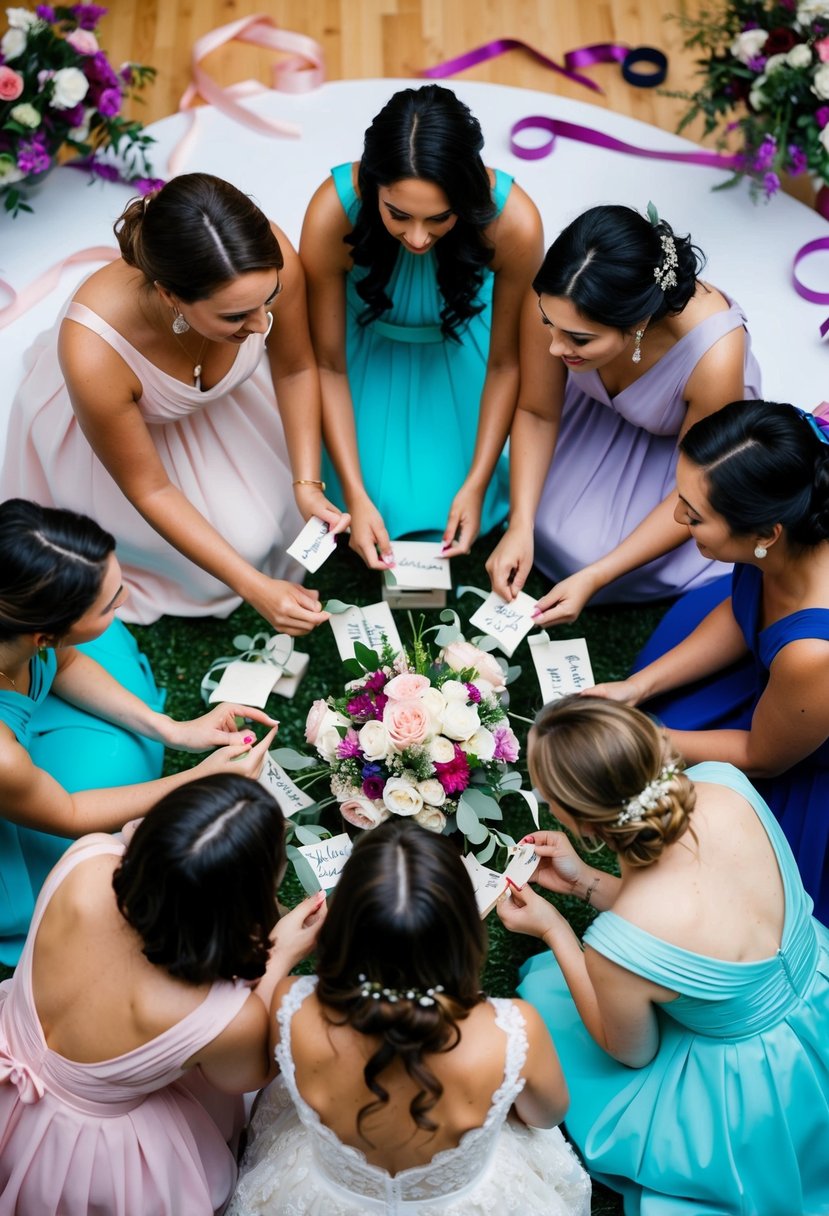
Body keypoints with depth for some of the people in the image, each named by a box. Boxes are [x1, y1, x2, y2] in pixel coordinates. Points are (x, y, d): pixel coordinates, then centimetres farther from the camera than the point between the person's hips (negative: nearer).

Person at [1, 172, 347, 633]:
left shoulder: (268, 261, -37)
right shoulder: (93, 351, -44)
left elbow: (295, 369, -15)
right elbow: (149, 490, -28)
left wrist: (308, 484, -25)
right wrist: (255, 588, -30)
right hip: (105, 408, -3)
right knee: (245, 539, -10)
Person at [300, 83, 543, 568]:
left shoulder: (514, 222, -34)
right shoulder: (332, 213, -35)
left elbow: (505, 363, -18)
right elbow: (329, 365, -22)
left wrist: (476, 485, -20)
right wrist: (355, 496, -26)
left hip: (460, 352, 1)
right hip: (369, 354, 0)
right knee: (382, 501, -8)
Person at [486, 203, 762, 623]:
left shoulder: (715, 359, -42)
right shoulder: (553, 299, -34)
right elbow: (537, 413, -15)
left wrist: (593, 579, -31)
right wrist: (520, 525, -27)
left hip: (686, 443, -3)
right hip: (598, 413, 3)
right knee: (553, 530, -12)